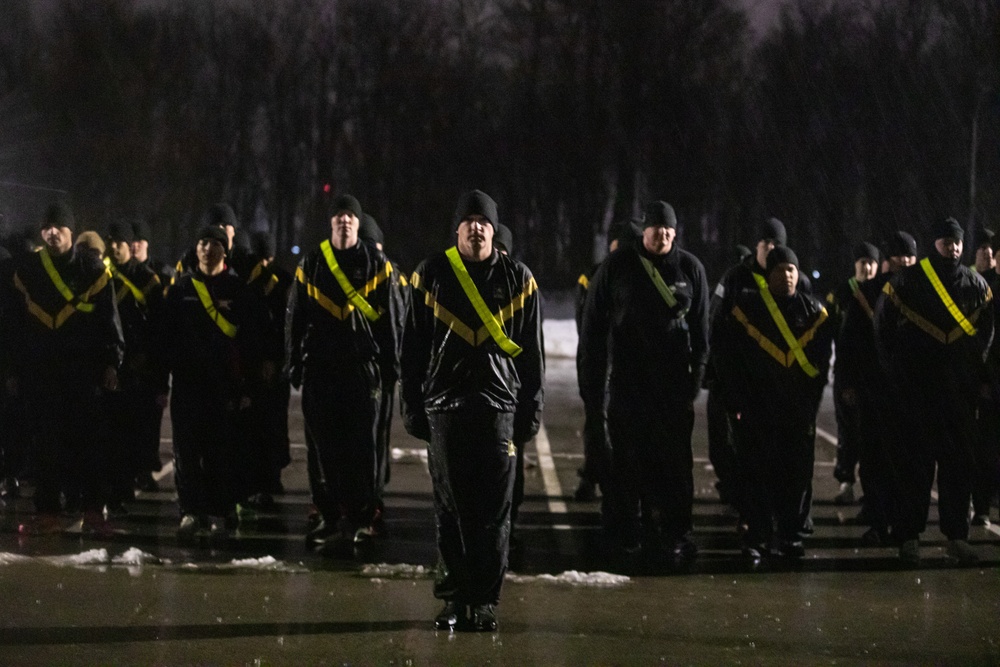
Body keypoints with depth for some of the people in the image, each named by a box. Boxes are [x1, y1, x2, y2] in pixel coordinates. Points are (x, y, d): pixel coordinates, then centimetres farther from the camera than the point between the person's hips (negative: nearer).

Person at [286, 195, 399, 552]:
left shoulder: (376, 264, 5)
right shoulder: (311, 264, 9)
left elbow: (388, 319, 4)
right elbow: (295, 318, 10)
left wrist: (389, 365, 0)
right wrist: (294, 363, 5)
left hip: (363, 366, -2)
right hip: (320, 367, 2)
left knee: (361, 446, -4)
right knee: (323, 446, 3)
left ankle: (358, 519, -2)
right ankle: (330, 516, 10)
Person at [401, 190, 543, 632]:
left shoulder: (517, 279, 6)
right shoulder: (433, 275, 6)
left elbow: (531, 351, 9)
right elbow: (414, 346, 8)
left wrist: (531, 410, 4)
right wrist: (412, 406, 4)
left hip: (499, 406, 0)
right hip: (445, 407, 0)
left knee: (493, 511, -1)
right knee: (450, 509, 3)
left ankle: (485, 600, 5)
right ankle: (454, 597, 10)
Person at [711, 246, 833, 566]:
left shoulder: (813, 312, 8)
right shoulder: (745, 307, 1)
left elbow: (821, 359, 11)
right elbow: (728, 356, 2)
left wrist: (811, 400, 3)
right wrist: (737, 402, -2)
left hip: (799, 411, 2)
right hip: (757, 410, -2)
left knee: (797, 475, 4)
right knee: (757, 475, -4)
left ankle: (791, 537, 14)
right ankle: (756, 540, 0)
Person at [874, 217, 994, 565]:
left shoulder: (976, 286, 9)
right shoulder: (906, 282, 0)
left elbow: (986, 334, 15)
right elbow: (884, 329, 3)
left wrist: (979, 377, 7)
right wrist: (897, 376, 0)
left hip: (961, 392, 3)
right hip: (916, 390, -3)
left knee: (960, 462, 3)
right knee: (916, 462, 0)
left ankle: (957, 535, 9)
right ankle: (909, 535, 6)